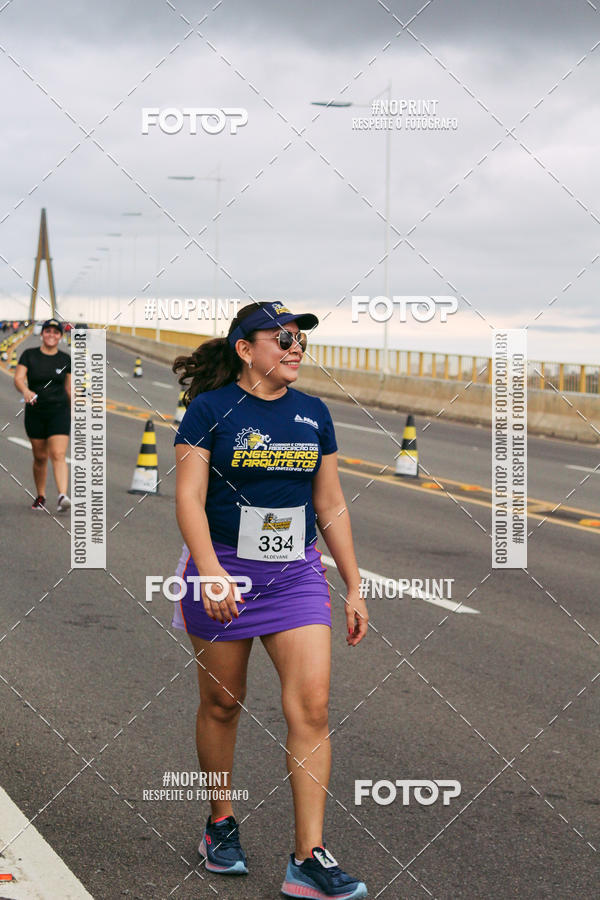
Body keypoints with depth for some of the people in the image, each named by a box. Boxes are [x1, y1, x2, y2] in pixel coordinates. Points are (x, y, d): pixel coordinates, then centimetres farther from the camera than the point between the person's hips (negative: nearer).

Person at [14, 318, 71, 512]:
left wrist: (73, 412, 16)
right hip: (35, 412, 1)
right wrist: (26, 391, -34)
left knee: (58, 455, -15)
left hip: (59, 411, -1)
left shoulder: (65, 359, 3)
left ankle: (62, 497, -26)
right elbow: (18, 378, -13)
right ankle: (40, 497, 25)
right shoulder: (29, 355, -2)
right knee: (40, 457, 9)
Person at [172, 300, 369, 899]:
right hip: (223, 571, -3)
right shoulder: (210, 410, -6)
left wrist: (354, 588, 11)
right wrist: (210, 570, -26)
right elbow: (189, 496, -13)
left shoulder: (313, 414, 7)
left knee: (311, 707, -8)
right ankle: (220, 827, 31)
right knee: (221, 704, 9)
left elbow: (331, 506, 12)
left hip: (297, 575, 3)